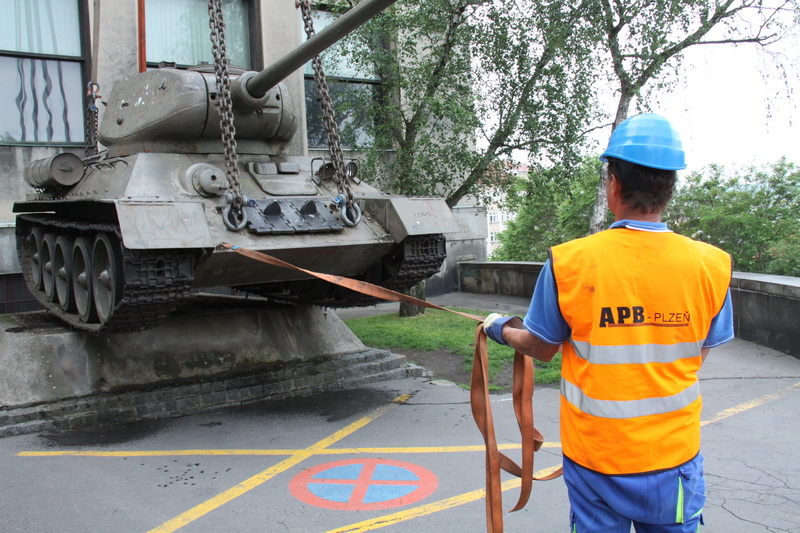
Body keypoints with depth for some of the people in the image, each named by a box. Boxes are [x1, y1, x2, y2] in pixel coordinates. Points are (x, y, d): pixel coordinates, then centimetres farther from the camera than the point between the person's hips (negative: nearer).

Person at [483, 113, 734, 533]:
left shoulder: (569, 262, -16)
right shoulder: (709, 265, -11)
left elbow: (540, 348, -2)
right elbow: (697, 356, 3)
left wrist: (500, 329, 19)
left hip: (594, 459, -1)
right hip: (673, 456, 1)